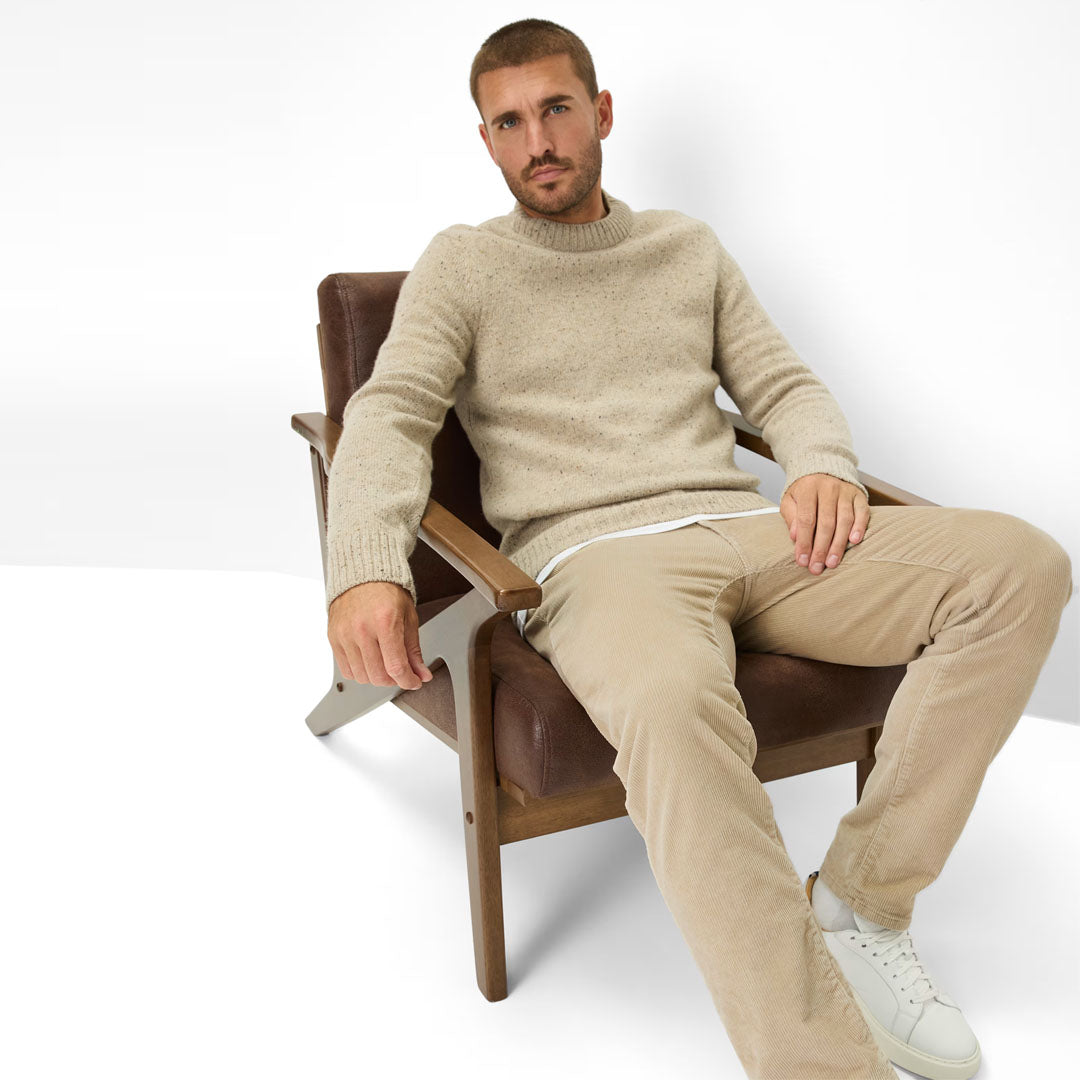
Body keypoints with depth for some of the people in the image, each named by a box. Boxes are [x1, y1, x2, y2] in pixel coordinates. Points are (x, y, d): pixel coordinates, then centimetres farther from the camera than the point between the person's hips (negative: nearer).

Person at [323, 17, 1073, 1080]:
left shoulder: (689, 247, 25)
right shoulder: (461, 263, 14)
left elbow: (784, 385, 23)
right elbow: (389, 414, -1)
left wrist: (824, 465, -3)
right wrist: (366, 567, -23)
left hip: (743, 530, 5)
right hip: (592, 549, -5)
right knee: (670, 700, -42)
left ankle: (859, 905, -14)